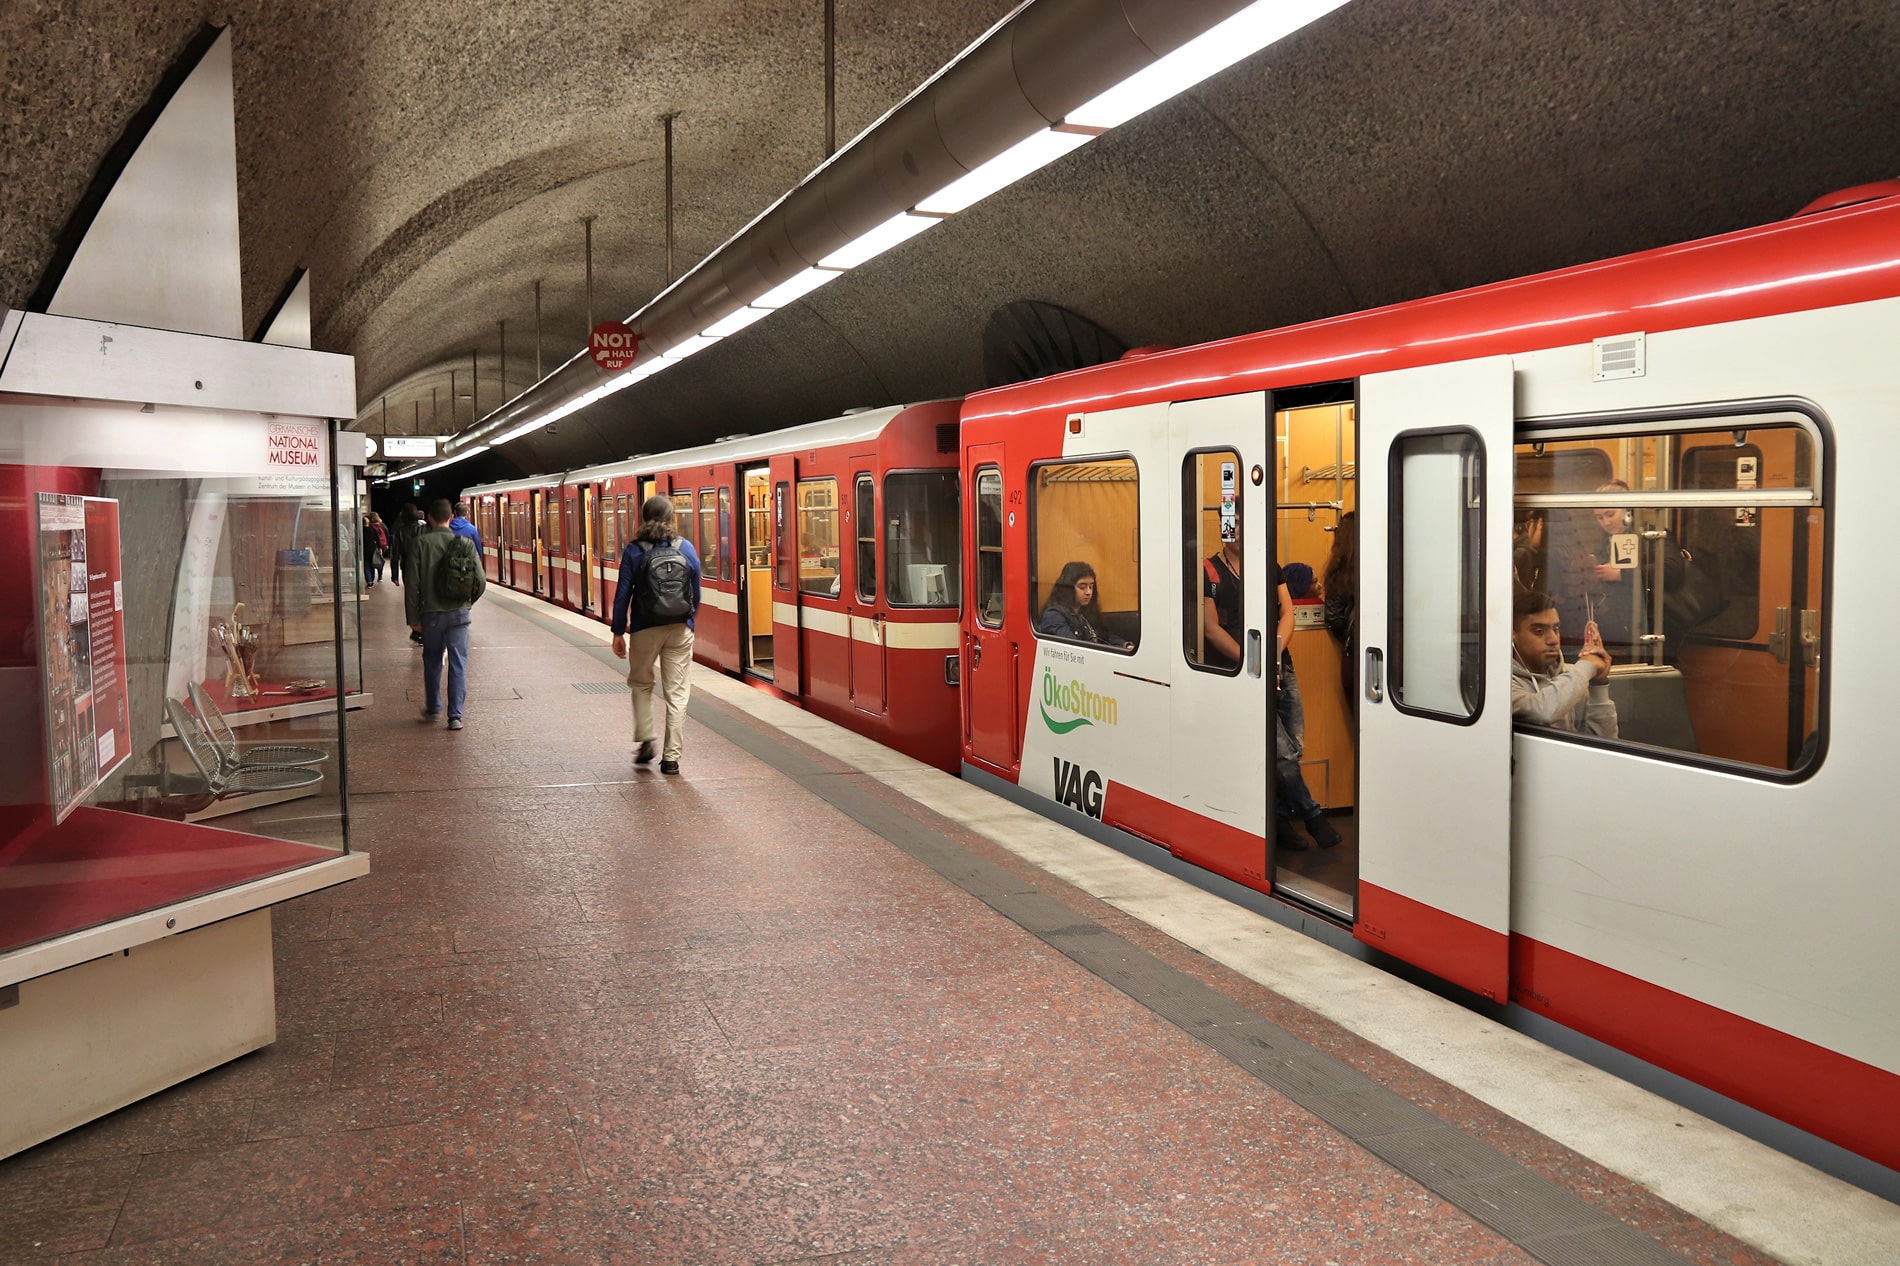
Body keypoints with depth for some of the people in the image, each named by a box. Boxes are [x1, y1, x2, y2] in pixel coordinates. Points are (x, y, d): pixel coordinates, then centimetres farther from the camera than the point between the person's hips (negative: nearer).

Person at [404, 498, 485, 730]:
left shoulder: (420, 543, -5)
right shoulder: (464, 543, -1)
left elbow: (412, 583, -7)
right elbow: (480, 581, -2)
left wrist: (413, 618, -1)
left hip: (431, 613, 0)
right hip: (459, 613, 0)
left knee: (432, 661, 18)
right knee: (458, 664, 3)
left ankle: (433, 709, 30)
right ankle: (455, 715, -1)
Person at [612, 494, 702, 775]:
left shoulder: (634, 551, -4)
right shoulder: (687, 548, 2)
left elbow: (623, 594, -5)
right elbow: (696, 593, 6)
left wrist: (618, 632, 2)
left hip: (645, 629, -1)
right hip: (680, 630, 1)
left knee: (640, 683, 21)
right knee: (677, 692, 5)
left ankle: (645, 740, 10)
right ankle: (672, 757, 5)